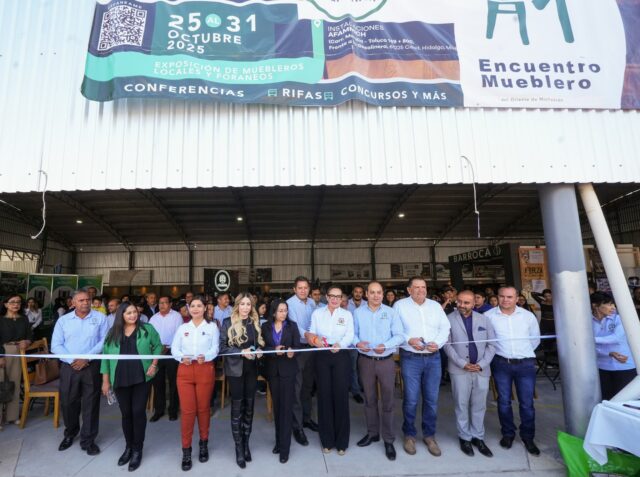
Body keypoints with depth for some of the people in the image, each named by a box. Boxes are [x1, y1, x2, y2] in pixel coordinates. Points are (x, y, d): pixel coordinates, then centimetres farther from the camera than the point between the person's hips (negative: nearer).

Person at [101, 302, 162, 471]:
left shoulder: (147, 329, 0)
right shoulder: (113, 333, 4)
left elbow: (158, 346, 5)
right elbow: (106, 356, 6)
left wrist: (154, 364, -7)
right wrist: (105, 380, 4)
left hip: (141, 378, -2)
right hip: (120, 380, 2)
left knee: (138, 412, -1)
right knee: (126, 413, 12)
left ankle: (137, 450, 15)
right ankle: (129, 446, 30)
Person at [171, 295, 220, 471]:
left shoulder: (212, 327, 4)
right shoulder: (182, 328, 12)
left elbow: (215, 349, -4)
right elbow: (174, 348, 5)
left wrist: (205, 356, -24)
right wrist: (182, 357, -17)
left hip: (205, 370, -1)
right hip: (185, 370, 1)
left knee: (203, 408, 9)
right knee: (187, 410, 0)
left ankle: (203, 444, 27)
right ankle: (186, 450, 13)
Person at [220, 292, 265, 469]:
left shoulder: (255, 322, 5)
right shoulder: (228, 322, -8)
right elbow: (222, 347, -11)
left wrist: (259, 350, -6)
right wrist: (242, 352, -21)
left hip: (252, 369, 4)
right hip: (235, 369, -4)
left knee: (249, 406, 12)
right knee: (237, 408, 5)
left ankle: (246, 443, 27)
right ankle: (239, 448, 17)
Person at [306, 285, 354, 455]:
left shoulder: (347, 314, 5)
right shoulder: (317, 313, 8)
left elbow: (350, 335, -7)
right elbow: (310, 333, 3)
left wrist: (339, 344, -26)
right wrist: (315, 339, -19)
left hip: (341, 357, -1)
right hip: (322, 357, 1)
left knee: (341, 395, 1)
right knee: (324, 395, 6)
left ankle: (341, 441, 16)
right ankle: (327, 440, 21)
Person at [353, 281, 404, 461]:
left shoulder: (391, 312, -4)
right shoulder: (358, 313, 0)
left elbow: (400, 336, -9)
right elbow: (353, 333, 0)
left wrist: (386, 345, -25)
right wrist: (357, 343, -21)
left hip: (386, 361, -1)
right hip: (365, 361, 2)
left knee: (388, 401, 6)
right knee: (369, 399, 16)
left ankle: (388, 440, 19)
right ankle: (372, 433, 34)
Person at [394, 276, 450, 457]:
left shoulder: (436, 306, 11)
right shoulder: (400, 305, -1)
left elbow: (445, 328, 8)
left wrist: (438, 343, -8)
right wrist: (408, 340, -18)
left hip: (433, 358, 3)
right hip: (410, 358, -3)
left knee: (432, 399, 9)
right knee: (411, 399, 1)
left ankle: (429, 435, 26)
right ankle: (409, 434, 21)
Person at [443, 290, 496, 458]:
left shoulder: (484, 319, 5)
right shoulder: (449, 319, -3)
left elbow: (492, 344, 4)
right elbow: (447, 345, -5)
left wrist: (482, 364, -7)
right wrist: (463, 364, -13)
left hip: (482, 369, 2)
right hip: (459, 369, -2)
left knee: (479, 405, 12)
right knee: (461, 405, 7)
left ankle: (478, 437, 27)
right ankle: (464, 437, 23)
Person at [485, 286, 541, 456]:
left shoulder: (528, 316, 0)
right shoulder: (489, 316, -7)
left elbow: (535, 339, 13)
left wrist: (522, 352, 11)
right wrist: (498, 352, 5)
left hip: (525, 364, 1)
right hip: (501, 364, 0)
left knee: (527, 403, 5)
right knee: (504, 401, 10)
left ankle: (528, 437, 23)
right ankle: (508, 433, 28)